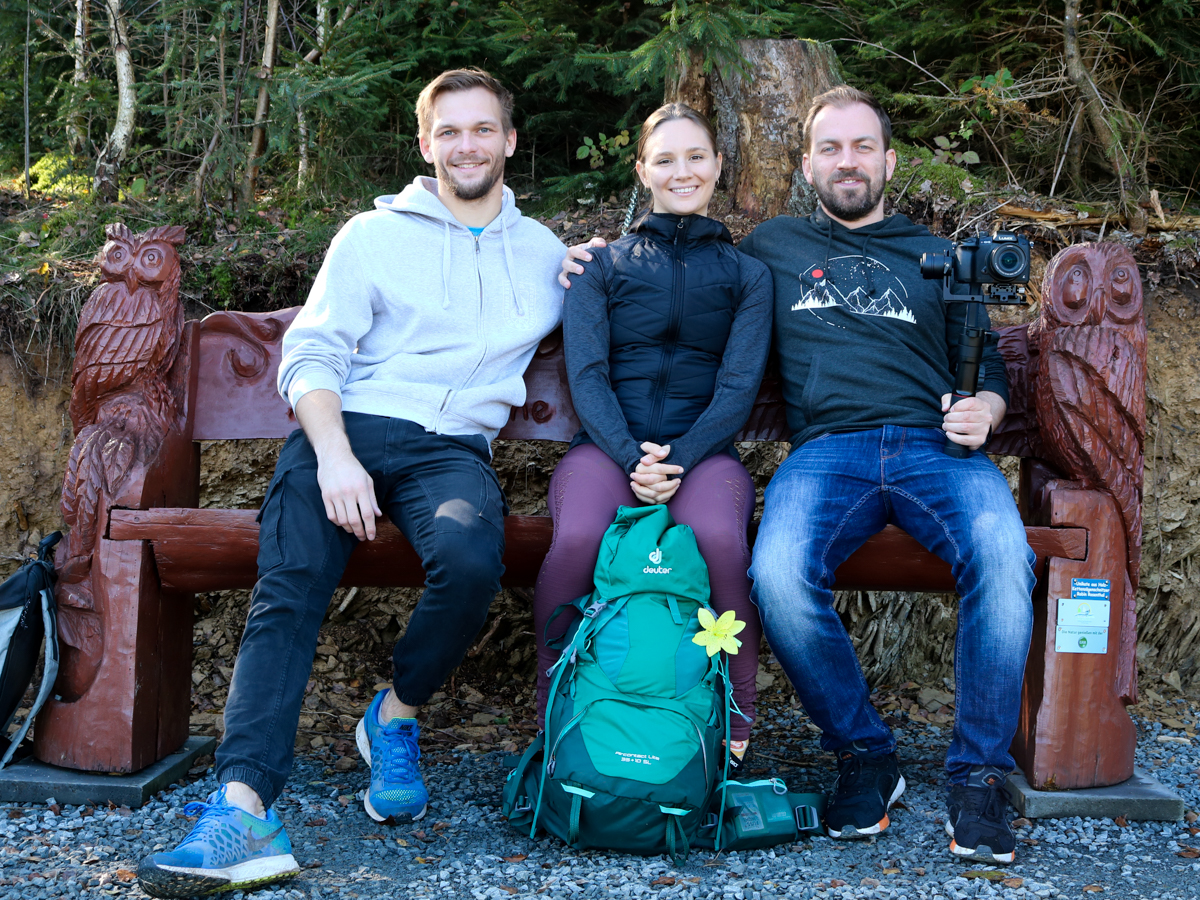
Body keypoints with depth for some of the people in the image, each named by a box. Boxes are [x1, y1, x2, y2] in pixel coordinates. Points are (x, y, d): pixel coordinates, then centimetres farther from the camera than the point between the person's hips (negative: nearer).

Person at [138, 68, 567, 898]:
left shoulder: (546, 255, 22)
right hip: (349, 429, 0)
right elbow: (311, 355, 5)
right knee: (288, 589, -27)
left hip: (454, 448, 1)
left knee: (470, 558, -34)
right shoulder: (373, 235, 14)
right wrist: (334, 455, -14)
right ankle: (244, 809, -36)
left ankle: (396, 716, -8)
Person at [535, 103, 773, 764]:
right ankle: (552, 721, -16)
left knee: (720, 540, -36)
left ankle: (734, 726, -18)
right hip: (608, 444, 0)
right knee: (578, 540, -35)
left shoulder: (746, 274, 18)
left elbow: (738, 386, 5)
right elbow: (586, 375, 4)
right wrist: (630, 457, -15)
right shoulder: (601, 264, 17)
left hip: (702, 450, 0)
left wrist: (679, 459, -14)